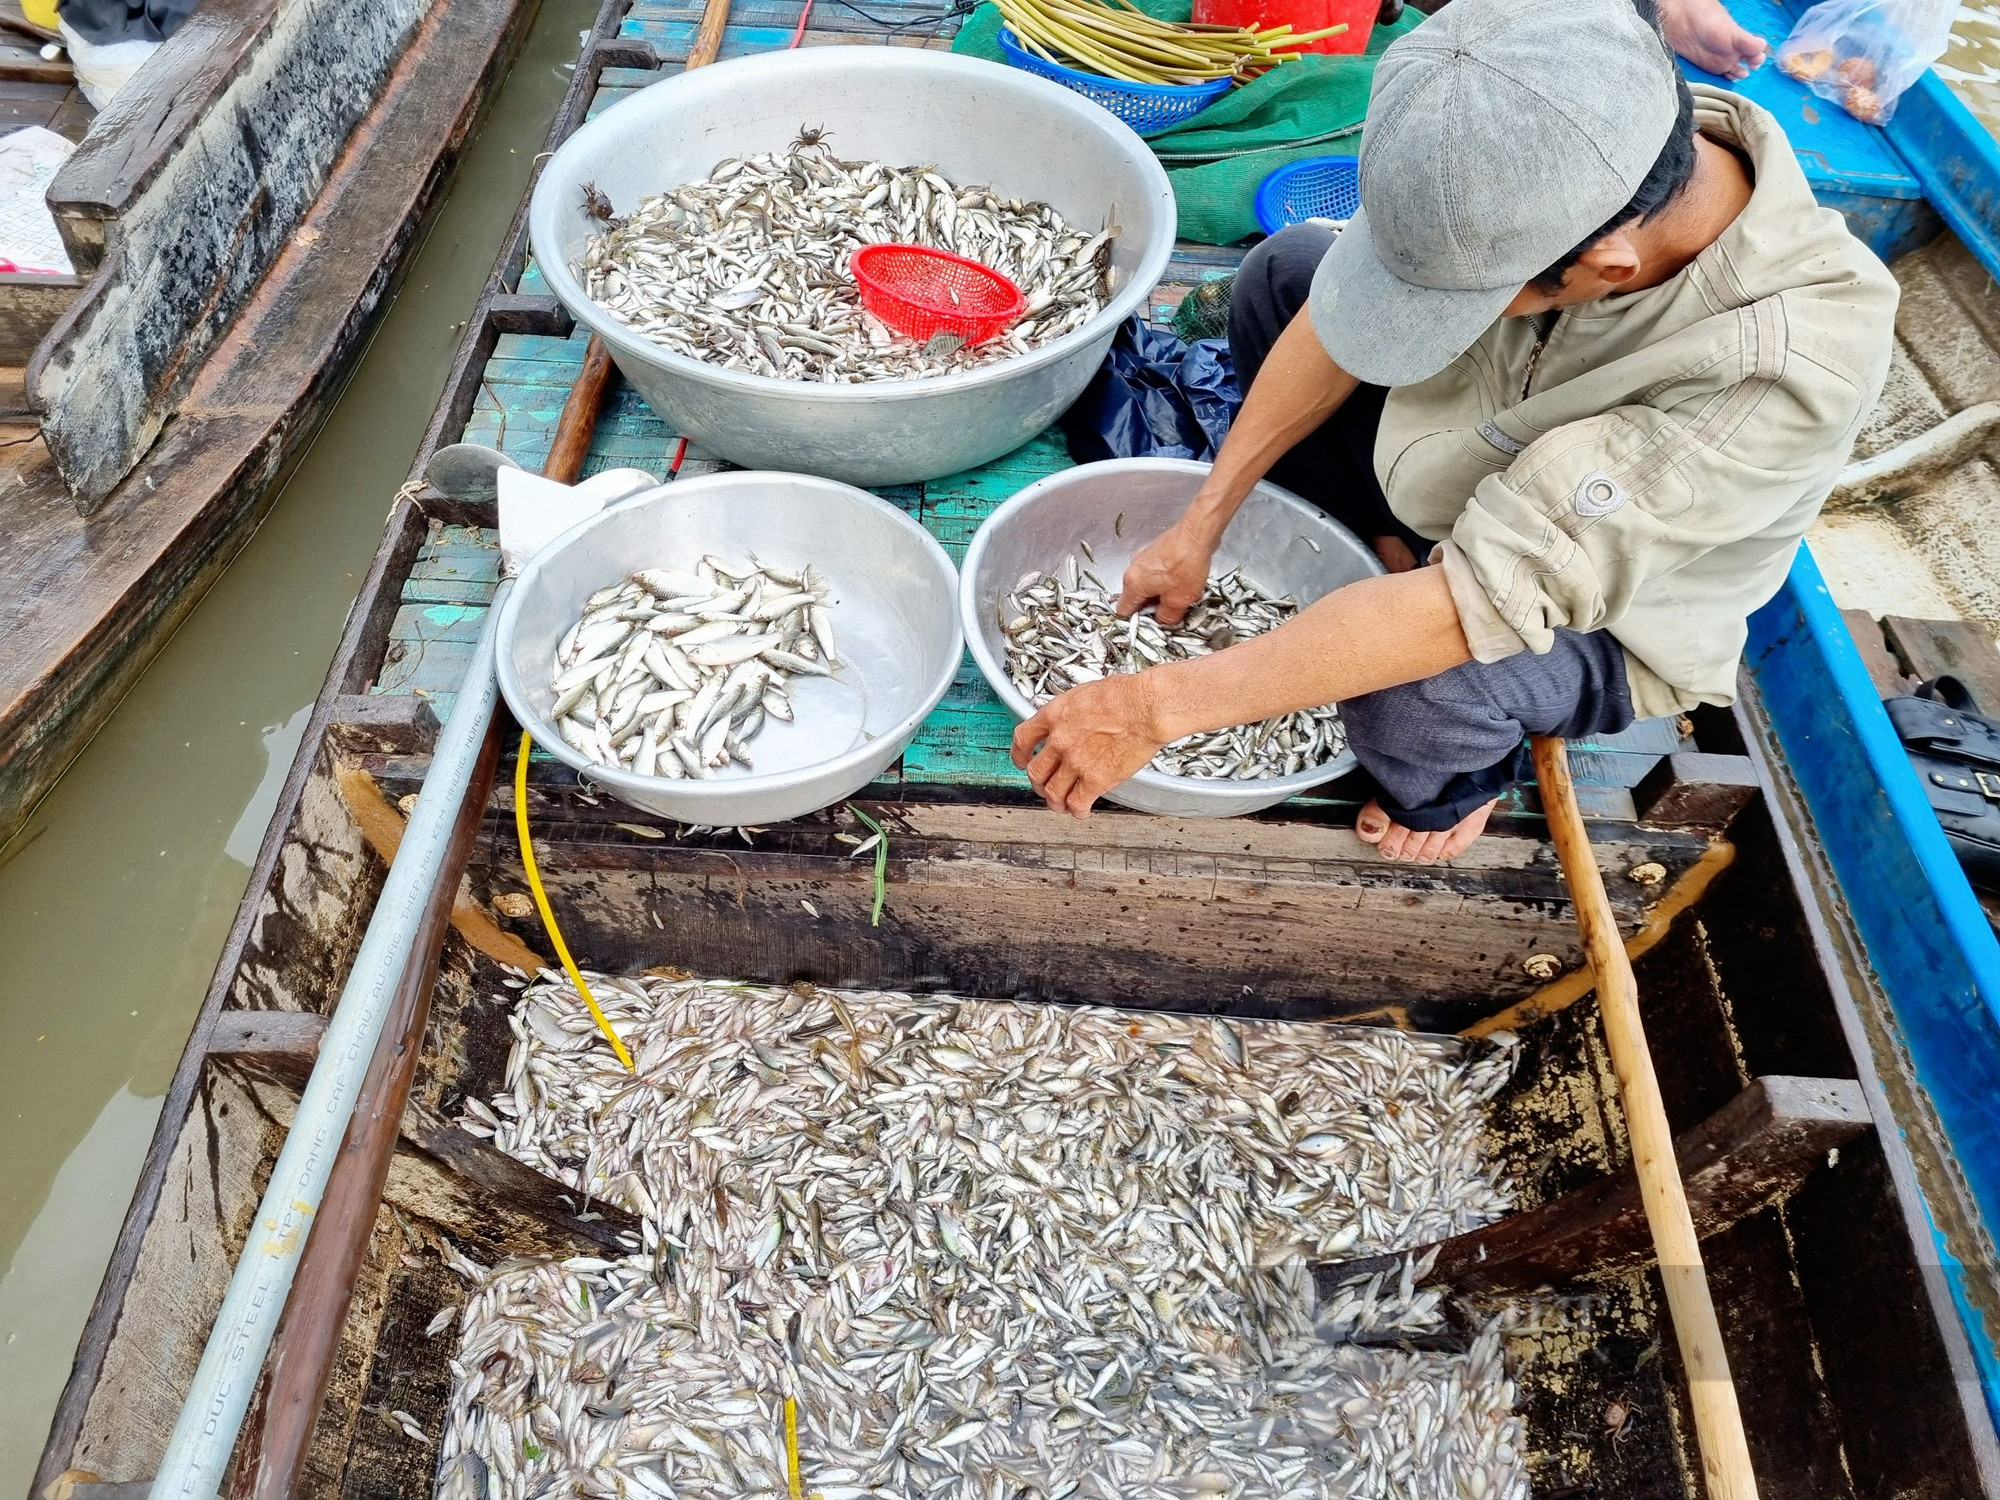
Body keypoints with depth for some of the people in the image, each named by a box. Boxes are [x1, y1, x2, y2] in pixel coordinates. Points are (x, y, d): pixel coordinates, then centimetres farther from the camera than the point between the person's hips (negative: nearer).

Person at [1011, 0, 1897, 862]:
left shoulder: (1785, 374, -40)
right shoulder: (1602, 137, -26)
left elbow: (1476, 606, -42)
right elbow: (1345, 313, -14)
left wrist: (1156, 706, -40)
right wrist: (1201, 524, -13)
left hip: (1598, 625, -5)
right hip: (1471, 456, 5)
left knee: (1408, 691, -37)